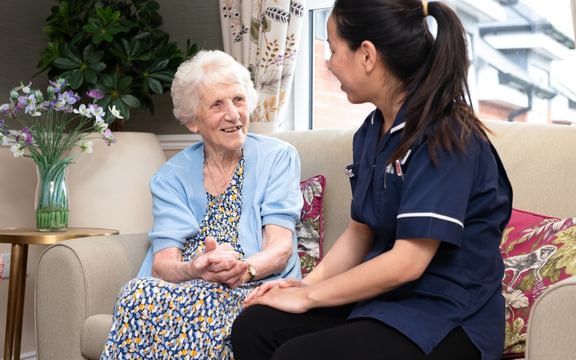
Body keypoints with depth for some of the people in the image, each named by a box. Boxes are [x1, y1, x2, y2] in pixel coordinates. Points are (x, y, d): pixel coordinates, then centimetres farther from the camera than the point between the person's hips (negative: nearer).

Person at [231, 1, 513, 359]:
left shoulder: (445, 137, -19)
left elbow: (407, 262, -23)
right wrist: (310, 282, -2)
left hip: (447, 316, -7)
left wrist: (310, 296, -14)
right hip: (384, 294, 8)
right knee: (254, 326, -9)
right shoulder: (370, 133, 7)